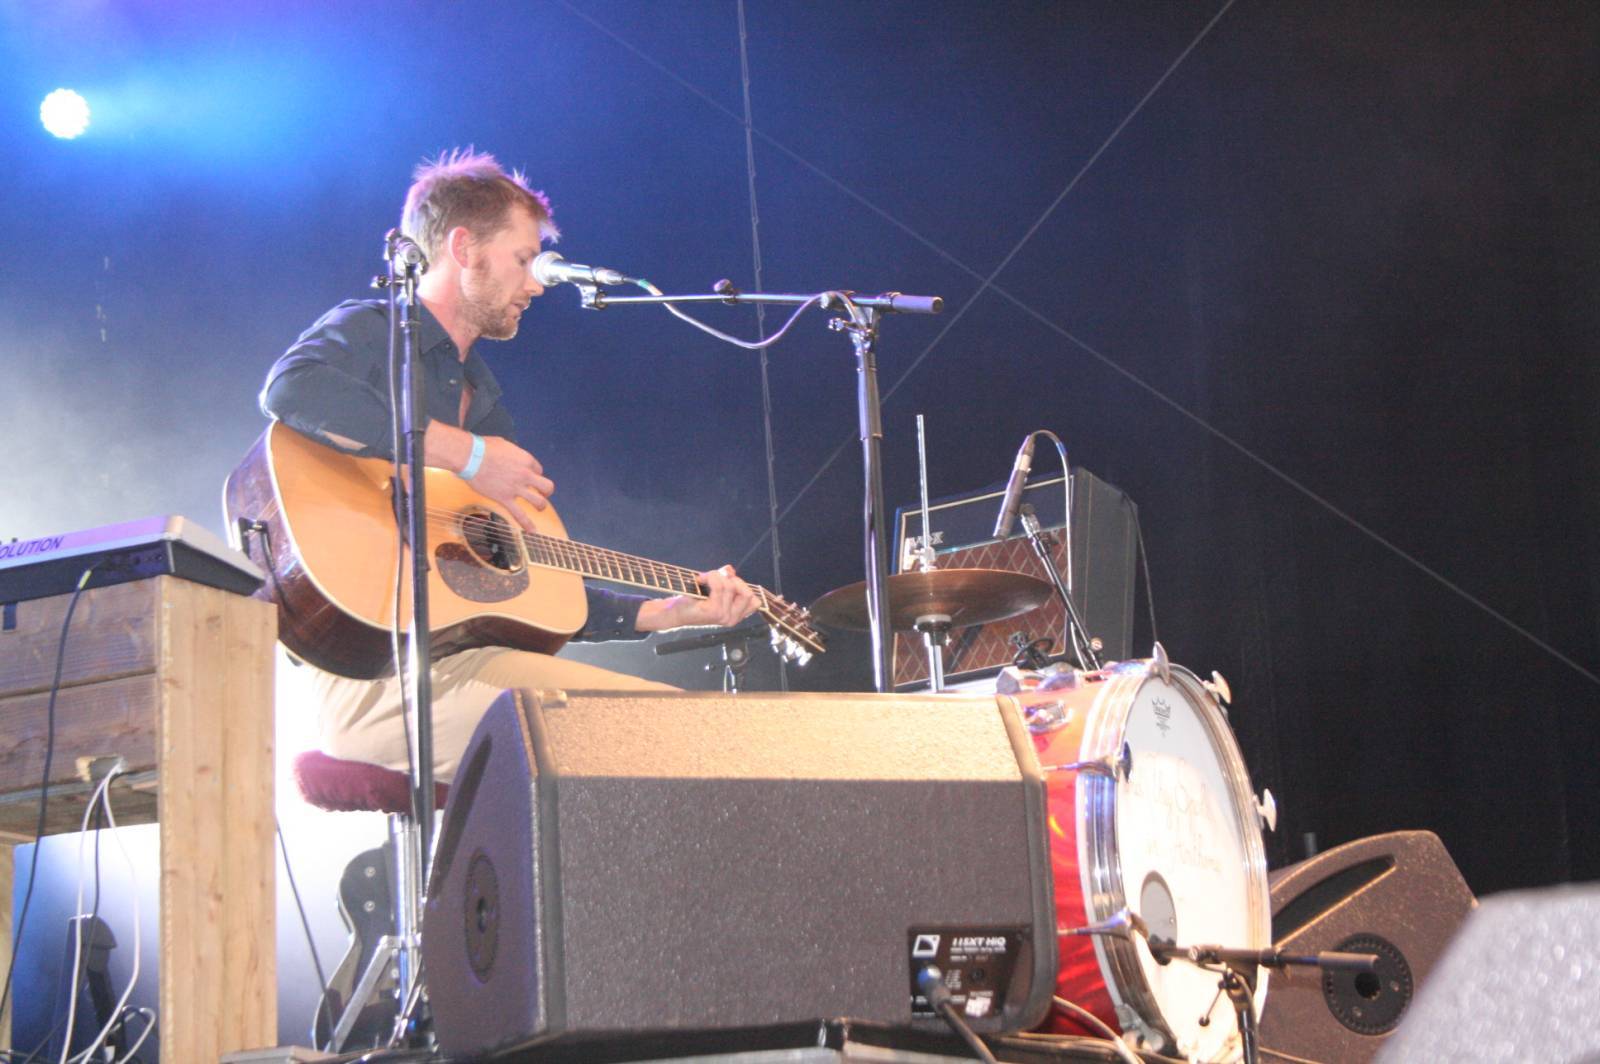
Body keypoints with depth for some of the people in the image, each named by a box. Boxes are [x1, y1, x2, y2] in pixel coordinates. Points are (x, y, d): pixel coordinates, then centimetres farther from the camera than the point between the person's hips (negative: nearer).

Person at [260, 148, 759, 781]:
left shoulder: (483, 397, 24)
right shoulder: (366, 333, 0)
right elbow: (292, 389, -28)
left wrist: (669, 611, 14)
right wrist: (466, 455, -22)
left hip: (473, 654, 9)